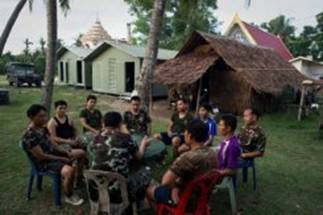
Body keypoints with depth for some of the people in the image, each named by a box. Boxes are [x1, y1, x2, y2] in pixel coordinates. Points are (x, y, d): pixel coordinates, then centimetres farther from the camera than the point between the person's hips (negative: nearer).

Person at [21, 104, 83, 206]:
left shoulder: (43, 128, 2)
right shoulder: (29, 136, -26)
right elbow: (42, 156, -25)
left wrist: (66, 152, -2)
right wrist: (63, 159, -19)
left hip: (53, 153, 9)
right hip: (44, 163, -9)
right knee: (70, 170, -31)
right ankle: (69, 196, -4)